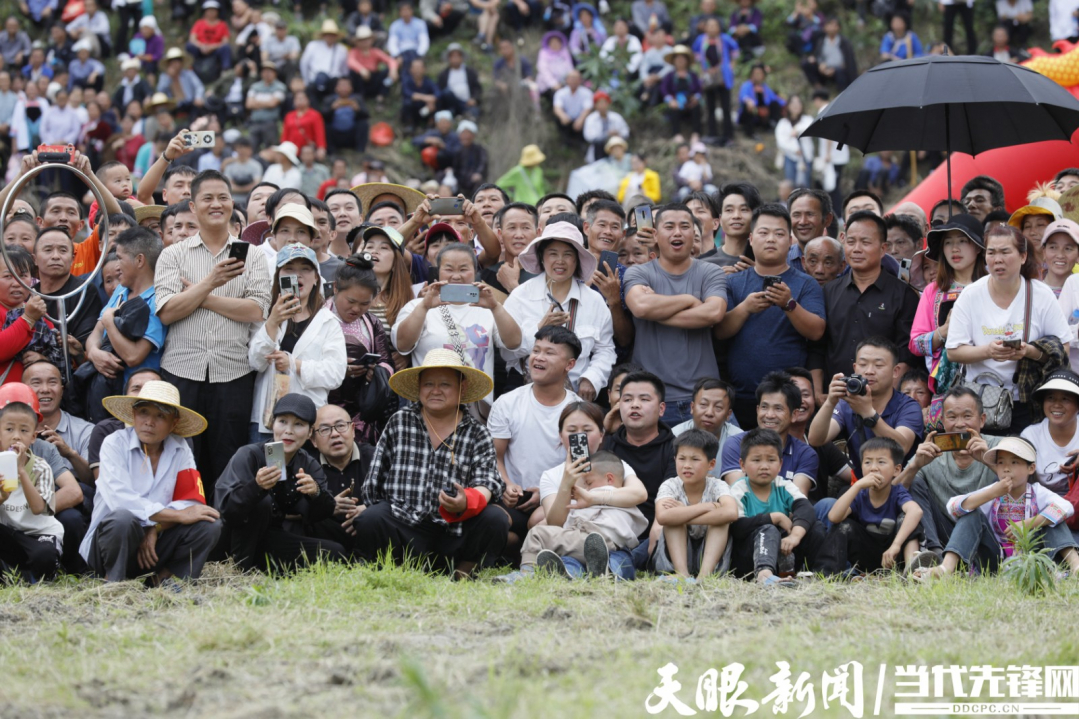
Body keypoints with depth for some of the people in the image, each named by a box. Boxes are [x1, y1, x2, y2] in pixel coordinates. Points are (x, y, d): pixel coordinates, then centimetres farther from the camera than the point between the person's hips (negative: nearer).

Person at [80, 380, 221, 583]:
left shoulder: (180, 450, 2)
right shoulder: (114, 444, -10)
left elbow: (191, 502, -8)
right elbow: (120, 499, -24)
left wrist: (155, 529, -24)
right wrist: (177, 515, -23)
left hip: (156, 543, 4)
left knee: (209, 526, -18)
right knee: (123, 519, -36)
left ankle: (166, 575, -2)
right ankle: (113, 581, -12)